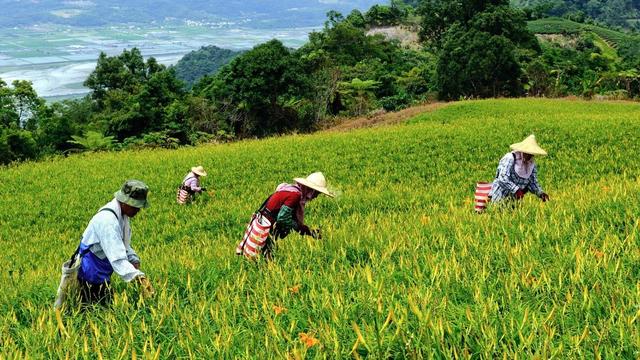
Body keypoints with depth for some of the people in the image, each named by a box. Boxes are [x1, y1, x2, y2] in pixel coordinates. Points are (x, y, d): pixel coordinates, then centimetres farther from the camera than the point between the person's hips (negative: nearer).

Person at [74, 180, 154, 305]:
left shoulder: (122, 215, 1)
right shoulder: (108, 219, -29)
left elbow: (123, 244, 15)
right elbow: (117, 257, -37)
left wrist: (134, 260, -3)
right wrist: (139, 277, -45)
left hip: (102, 274, 9)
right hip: (90, 274, -9)